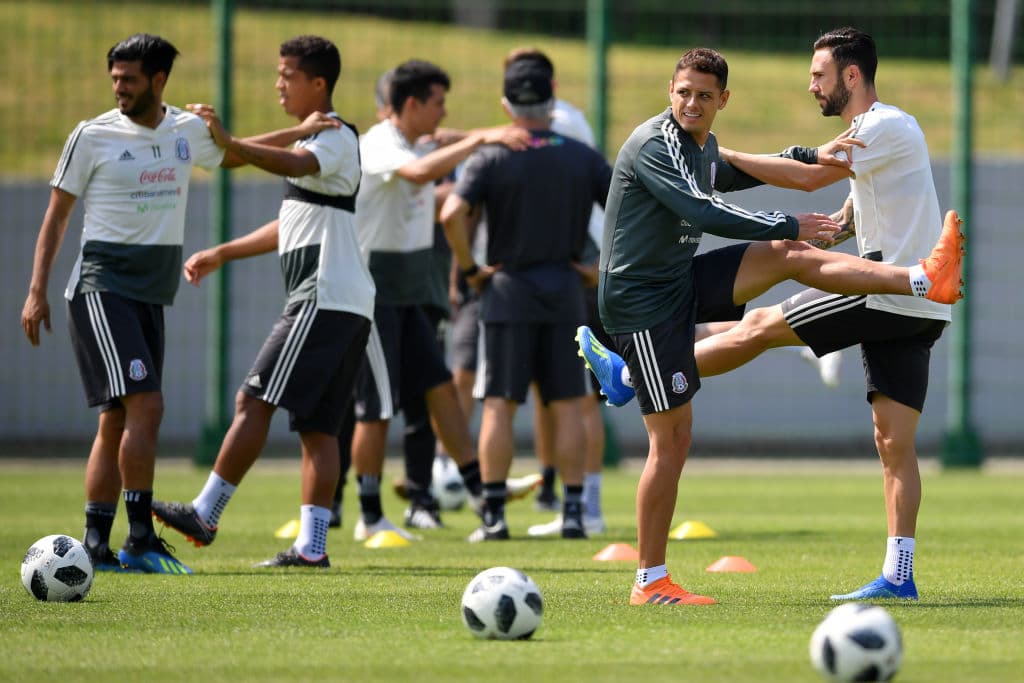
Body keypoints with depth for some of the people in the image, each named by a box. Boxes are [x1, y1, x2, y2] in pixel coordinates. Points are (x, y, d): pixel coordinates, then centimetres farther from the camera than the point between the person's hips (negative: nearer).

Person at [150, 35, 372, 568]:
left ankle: (205, 515, -8)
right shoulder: (312, 143, 23)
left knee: (254, 401, -9)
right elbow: (293, 227, 32)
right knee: (317, 426, 5)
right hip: (346, 305, 10)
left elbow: (294, 165, -31)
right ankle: (311, 546, 2)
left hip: (323, 299, -10)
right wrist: (221, 254, 33)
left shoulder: (336, 137, -8)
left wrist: (229, 143, -44)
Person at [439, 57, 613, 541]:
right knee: (567, 405, 5)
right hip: (564, 291, 2)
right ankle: (573, 512, 2)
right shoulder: (583, 158, 3)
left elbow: (452, 214, -18)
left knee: (499, 405, 0)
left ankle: (493, 515, -3)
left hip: (508, 290, -2)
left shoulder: (491, 159, -5)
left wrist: (469, 268, -5)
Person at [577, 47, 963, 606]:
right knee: (671, 439, -7)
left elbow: (729, 177, 33)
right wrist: (790, 226, -23)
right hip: (641, 300, -8)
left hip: (682, 282, 8)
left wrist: (809, 156, 27)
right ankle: (650, 583, 0)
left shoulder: (702, 145, 9)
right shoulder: (654, 145, -20)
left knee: (791, 257, -2)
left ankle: (925, 281, -3)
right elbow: (703, 213, -30)